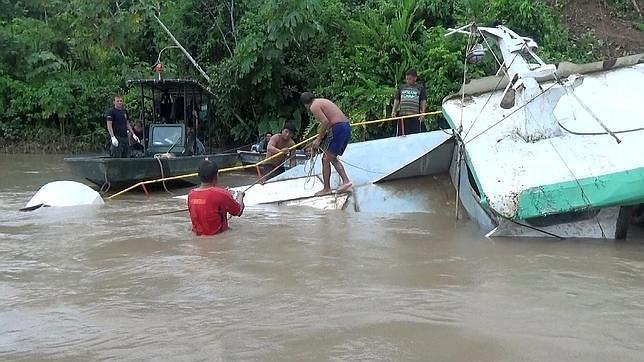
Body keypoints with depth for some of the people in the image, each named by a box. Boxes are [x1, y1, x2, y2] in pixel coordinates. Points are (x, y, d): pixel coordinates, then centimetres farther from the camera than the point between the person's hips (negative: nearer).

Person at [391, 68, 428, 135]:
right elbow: (397, 100, 18)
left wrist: (422, 114, -9)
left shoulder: (420, 88, 9)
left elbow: (423, 102, 3)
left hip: (415, 117, -3)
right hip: (402, 116, 3)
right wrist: (394, 111, 3)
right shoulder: (401, 88, 17)